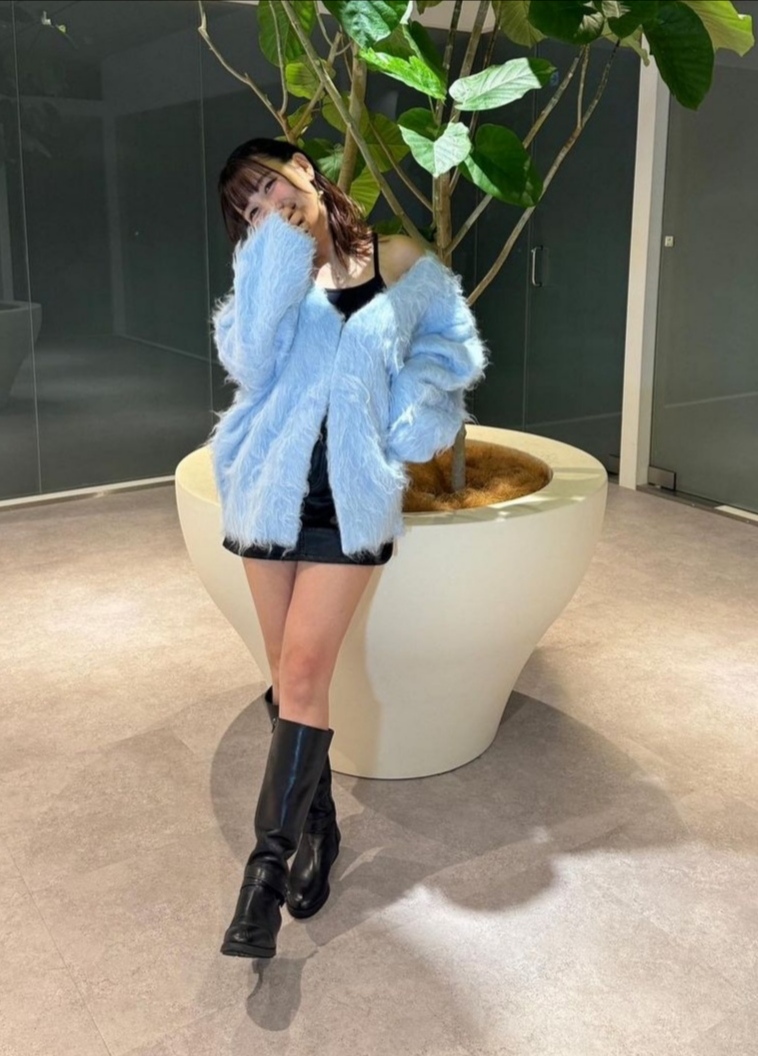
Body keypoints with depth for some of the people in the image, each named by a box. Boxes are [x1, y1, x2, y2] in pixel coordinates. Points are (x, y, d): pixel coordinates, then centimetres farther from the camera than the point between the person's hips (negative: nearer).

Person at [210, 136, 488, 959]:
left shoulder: (398, 263, 3)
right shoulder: (267, 274, 7)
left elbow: (449, 344, 14)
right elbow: (248, 361, -12)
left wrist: (407, 416, -3)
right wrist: (280, 252, -13)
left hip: (350, 498, -3)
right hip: (270, 490, 3)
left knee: (302, 672, -11)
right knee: (291, 675, 8)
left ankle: (269, 863, -1)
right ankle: (317, 826, 27)